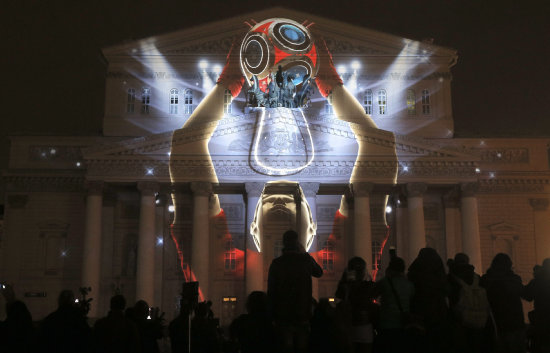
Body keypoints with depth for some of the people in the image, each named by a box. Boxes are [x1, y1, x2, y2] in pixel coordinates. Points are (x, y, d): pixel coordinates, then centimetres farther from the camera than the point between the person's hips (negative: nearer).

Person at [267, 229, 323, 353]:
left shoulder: (276, 263, -4)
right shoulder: (306, 260, -3)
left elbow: (271, 290, -3)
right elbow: (319, 272, 19)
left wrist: (273, 314, 5)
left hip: (283, 314, -1)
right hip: (302, 313, 1)